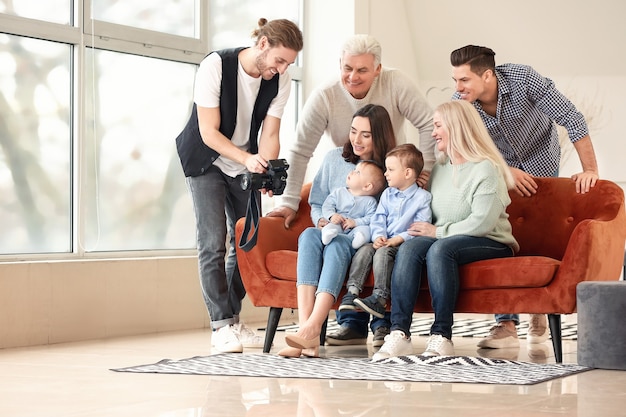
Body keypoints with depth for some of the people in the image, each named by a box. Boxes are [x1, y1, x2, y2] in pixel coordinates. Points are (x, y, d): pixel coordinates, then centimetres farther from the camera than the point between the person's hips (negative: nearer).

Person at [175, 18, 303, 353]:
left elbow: (269, 134, -12)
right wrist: (248, 159, -40)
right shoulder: (215, 66, -27)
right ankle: (221, 326, -13)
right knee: (214, 242, -14)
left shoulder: (280, 80, -13)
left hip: (245, 164, 5)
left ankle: (232, 321, 15)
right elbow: (209, 132, -27)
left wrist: (267, 170, -32)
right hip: (205, 160, -5)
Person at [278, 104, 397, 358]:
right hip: (331, 233, 3)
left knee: (337, 244, -37)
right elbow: (317, 203, 21)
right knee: (308, 235, -33)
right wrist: (322, 220, 0)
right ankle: (305, 332, -47)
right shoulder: (334, 158, 16)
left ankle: (311, 328, -52)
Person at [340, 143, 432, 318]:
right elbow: (378, 219, 11)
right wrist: (378, 236, -10)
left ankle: (379, 298, -38)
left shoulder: (422, 197, -1)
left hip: (404, 244, -6)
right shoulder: (387, 194, 19)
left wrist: (399, 239, -20)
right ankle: (353, 290, -30)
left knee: (383, 252, -33)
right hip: (383, 241, 6)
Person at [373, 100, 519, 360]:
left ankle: (441, 336, -36)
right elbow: (429, 215, 20)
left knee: (440, 249, -36)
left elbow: (482, 223, -19)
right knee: (409, 248, -24)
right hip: (445, 239, 6)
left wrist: (438, 232, -14)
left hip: (491, 244, -6)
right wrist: (424, 229, -1)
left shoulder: (486, 169, -9)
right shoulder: (439, 168, 17)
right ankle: (399, 333, -35)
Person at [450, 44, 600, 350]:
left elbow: (572, 119, -28)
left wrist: (590, 170, -33)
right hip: (500, 169, 2)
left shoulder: (523, 79, -31)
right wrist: (507, 172, -33)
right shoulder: (459, 104, -22)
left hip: (540, 164, -2)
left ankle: (539, 311, 17)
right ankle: (506, 324, -15)